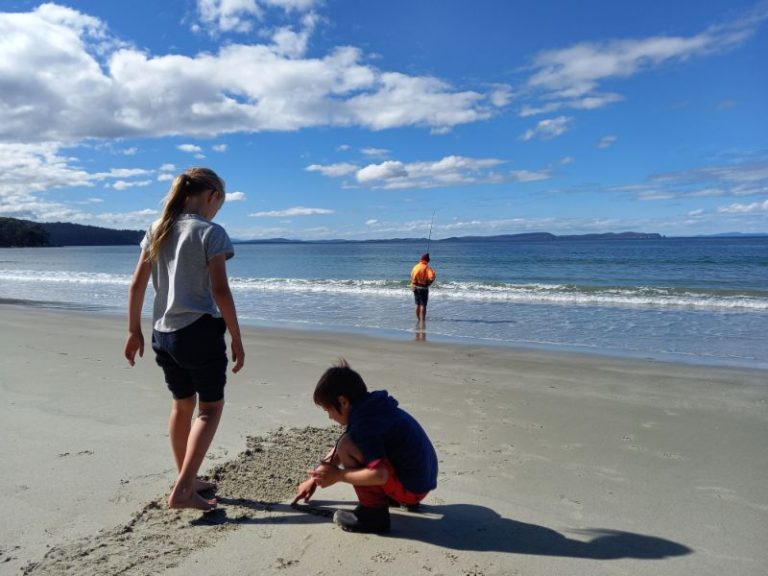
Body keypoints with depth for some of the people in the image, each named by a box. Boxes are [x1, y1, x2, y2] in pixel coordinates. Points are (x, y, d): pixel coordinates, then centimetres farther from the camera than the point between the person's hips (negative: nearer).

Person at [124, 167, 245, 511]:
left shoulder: (157, 231, 8)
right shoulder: (210, 232, -11)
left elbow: (137, 284, 8)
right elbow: (220, 291, -15)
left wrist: (134, 331, 16)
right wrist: (236, 339, -9)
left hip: (163, 334, 7)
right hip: (200, 331, -6)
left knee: (182, 404, 20)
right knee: (211, 407, 7)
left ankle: (187, 481, 32)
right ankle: (183, 490, 0)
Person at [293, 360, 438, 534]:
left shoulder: (364, 421, -23)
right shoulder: (369, 407, 7)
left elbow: (379, 475, -29)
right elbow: (337, 453, 19)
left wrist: (337, 475, -16)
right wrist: (314, 478, 22)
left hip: (411, 488, -10)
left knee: (347, 446, -20)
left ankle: (373, 513, -8)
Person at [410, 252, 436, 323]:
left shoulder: (415, 266, 4)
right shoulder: (427, 267, -13)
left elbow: (412, 277, 10)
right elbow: (432, 277, -25)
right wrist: (429, 283, -7)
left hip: (415, 287, 6)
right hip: (423, 288, -6)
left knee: (417, 304, 18)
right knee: (423, 305, -1)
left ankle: (418, 319, 28)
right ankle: (422, 320, -3)